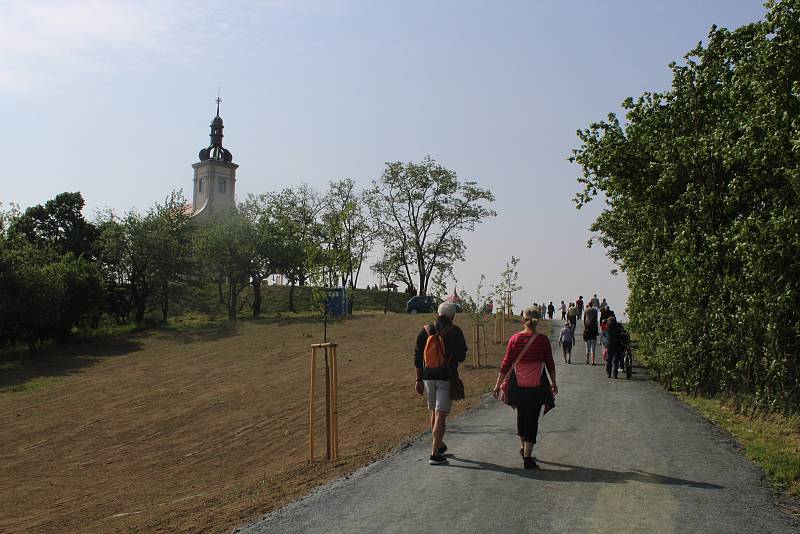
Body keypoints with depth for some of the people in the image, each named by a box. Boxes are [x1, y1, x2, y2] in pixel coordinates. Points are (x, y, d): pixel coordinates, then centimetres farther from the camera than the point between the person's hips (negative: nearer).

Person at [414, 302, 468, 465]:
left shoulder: (426, 330, 5)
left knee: (434, 412, 20)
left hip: (428, 377, 4)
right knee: (440, 415, -5)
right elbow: (461, 357, -3)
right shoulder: (455, 332, -6)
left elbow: (417, 357, 6)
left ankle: (440, 446, 36)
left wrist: (419, 379, 11)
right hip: (447, 378, -4)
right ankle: (435, 454, -9)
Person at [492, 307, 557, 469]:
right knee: (532, 420, 4)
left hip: (518, 385, 2)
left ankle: (523, 448, 39)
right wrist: (554, 383, 17)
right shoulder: (543, 340, -6)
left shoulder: (515, 339, -6)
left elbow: (506, 364, -3)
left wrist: (498, 384, 6)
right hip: (537, 385, -1)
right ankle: (527, 458, -1)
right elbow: (550, 364, 2)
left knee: (521, 416, 22)